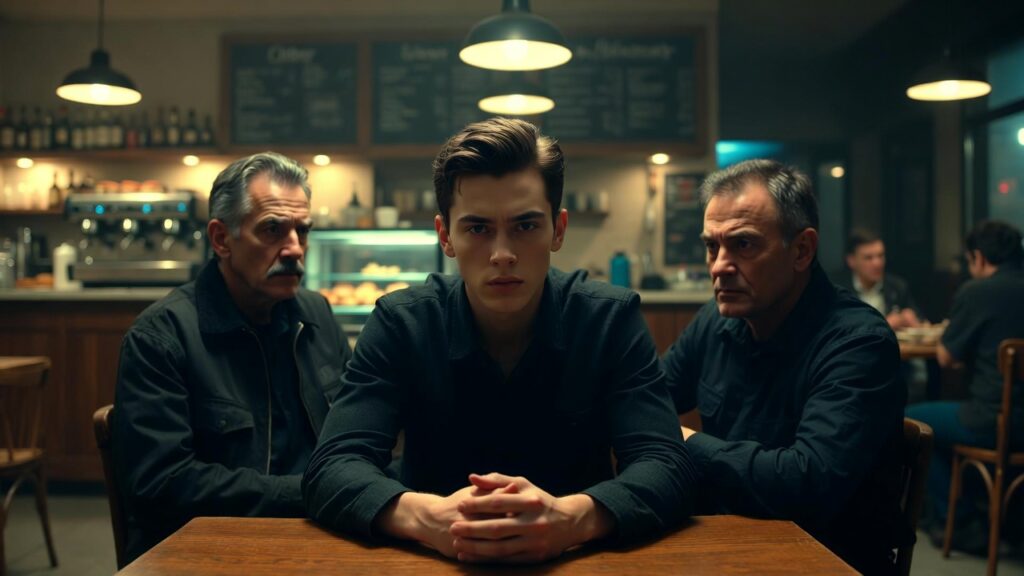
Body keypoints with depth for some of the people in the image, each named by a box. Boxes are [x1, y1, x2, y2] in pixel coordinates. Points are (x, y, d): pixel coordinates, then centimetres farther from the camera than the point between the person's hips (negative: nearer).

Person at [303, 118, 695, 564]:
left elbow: (665, 465, -15)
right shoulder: (400, 322, -8)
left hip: (580, 559, 0)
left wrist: (573, 517, -35)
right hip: (435, 561, 0)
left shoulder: (612, 318, -8)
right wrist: (426, 517, -35)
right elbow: (332, 468, -15)